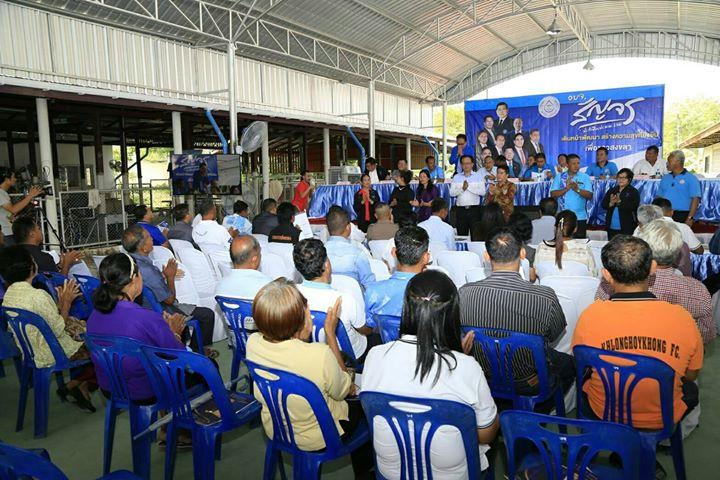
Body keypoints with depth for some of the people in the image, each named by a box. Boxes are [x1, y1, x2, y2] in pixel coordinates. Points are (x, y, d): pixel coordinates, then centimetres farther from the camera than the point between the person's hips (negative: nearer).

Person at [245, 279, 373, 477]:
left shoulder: (252, 343, -23)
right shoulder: (321, 355, -39)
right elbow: (341, 392, -15)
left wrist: (301, 337, -11)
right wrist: (331, 332, -19)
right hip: (317, 440, -5)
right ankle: (364, 471, 46)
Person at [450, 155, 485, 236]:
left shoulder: (478, 176, 7)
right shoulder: (456, 177, 12)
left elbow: (482, 192, -7)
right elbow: (452, 193, 1)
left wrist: (469, 187, -11)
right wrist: (462, 188, -12)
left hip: (474, 209, -1)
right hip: (460, 209, 2)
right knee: (461, 234, 3)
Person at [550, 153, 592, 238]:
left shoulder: (585, 177, 4)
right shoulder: (559, 177, 5)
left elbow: (590, 196, -5)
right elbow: (553, 194, -4)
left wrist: (577, 189, -20)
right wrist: (566, 188, -16)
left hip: (580, 217, 0)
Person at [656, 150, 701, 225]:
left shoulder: (691, 178, -1)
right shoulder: (665, 178, 16)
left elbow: (695, 199, -8)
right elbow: (658, 196, 17)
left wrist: (690, 218, -16)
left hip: (681, 216, -5)